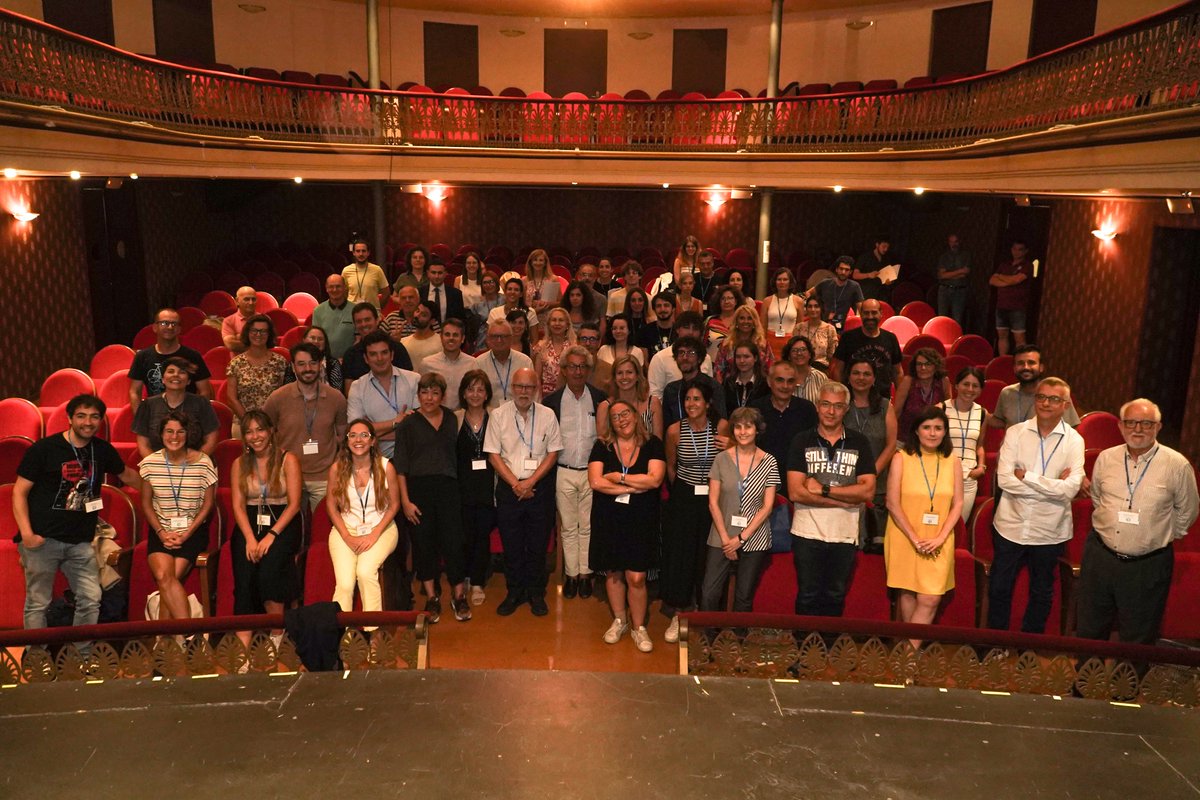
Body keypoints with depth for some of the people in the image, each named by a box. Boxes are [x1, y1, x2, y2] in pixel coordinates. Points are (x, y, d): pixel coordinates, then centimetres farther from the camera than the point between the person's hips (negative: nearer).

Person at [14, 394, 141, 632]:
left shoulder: (103, 450, 8)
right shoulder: (43, 449, -5)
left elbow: (126, 474, 28)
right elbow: (19, 491, -4)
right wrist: (26, 533, -14)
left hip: (81, 541, 4)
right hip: (43, 539, -4)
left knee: (91, 600, 3)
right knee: (37, 603, 0)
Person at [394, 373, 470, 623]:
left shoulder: (451, 420, 9)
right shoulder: (408, 424, 0)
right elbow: (400, 466, -2)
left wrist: (454, 484, 8)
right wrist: (405, 501, -8)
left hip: (447, 487, 2)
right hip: (418, 487, -2)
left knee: (453, 541, -1)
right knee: (423, 542, 4)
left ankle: (459, 596, 12)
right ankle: (431, 597, 17)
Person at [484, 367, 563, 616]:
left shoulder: (547, 415, 0)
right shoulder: (499, 415, -1)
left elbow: (553, 452, 0)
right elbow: (493, 454, -2)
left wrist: (531, 482, -10)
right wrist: (515, 484, -9)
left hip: (540, 486, 0)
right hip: (508, 487, 0)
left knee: (538, 544, 6)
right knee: (511, 543, 6)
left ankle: (536, 593, 20)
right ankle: (514, 593, 21)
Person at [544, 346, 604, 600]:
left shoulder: (599, 398, 0)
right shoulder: (552, 401, 0)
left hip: (591, 472, 0)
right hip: (563, 473, 0)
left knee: (588, 527, 7)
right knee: (568, 528, 9)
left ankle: (585, 574, 18)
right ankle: (571, 574, 19)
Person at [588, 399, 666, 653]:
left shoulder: (652, 445, -1)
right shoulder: (602, 447, 0)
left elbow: (655, 479, -14)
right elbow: (595, 482, -12)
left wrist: (619, 477, -10)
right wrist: (635, 487, -13)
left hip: (641, 521, -1)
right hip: (608, 520, 1)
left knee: (636, 577, -2)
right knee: (613, 573, 10)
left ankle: (639, 627, 17)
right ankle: (619, 621, 31)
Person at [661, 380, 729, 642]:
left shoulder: (721, 427, -9)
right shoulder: (675, 430, -7)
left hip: (713, 499, 0)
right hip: (683, 500, 0)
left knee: (709, 558, 9)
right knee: (679, 555, 3)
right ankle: (677, 615, 16)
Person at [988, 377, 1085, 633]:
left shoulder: (1073, 441, -7)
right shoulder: (1015, 433, -4)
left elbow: (1071, 489, -18)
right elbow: (1004, 479, -15)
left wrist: (1026, 476, -18)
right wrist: (1052, 485, -17)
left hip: (1048, 532, 0)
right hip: (1010, 525, 0)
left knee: (1041, 593, 17)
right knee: (999, 589, 12)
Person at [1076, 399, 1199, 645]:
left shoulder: (1177, 465, -10)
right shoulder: (1106, 459, 0)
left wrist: (1161, 537, 8)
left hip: (1148, 566, -3)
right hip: (1100, 557, 3)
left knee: (1137, 641, 12)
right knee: (1088, 632, 16)